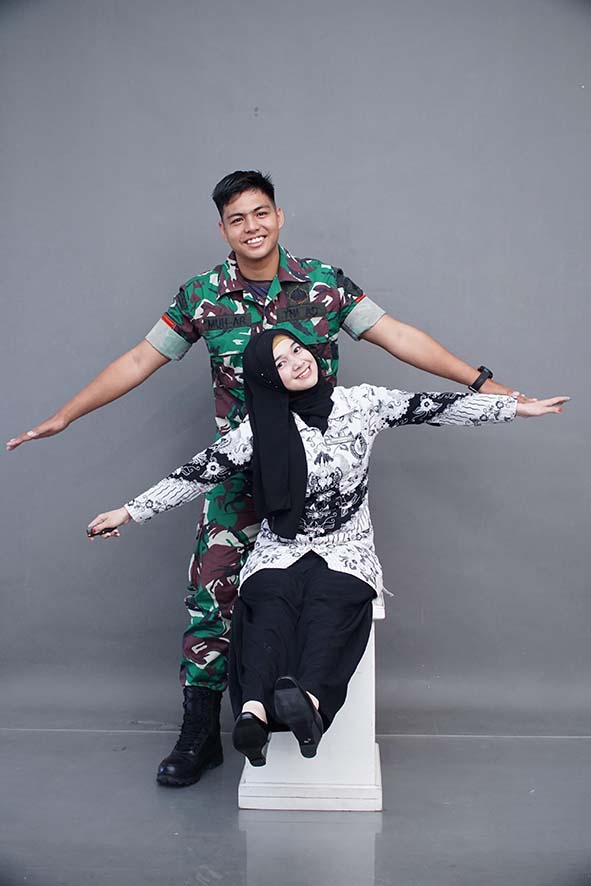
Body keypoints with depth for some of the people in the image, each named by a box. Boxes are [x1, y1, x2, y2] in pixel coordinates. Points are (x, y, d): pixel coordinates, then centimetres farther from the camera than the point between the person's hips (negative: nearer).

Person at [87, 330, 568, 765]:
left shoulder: (362, 402, 5)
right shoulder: (261, 427, 2)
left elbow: (437, 407, 7)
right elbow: (200, 472, 2)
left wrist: (519, 406, 8)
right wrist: (129, 511, 0)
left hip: (346, 550, 0)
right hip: (280, 550, 0)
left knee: (330, 604, -34)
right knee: (270, 605, -33)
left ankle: (308, 697, -57)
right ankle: (255, 710, -55)